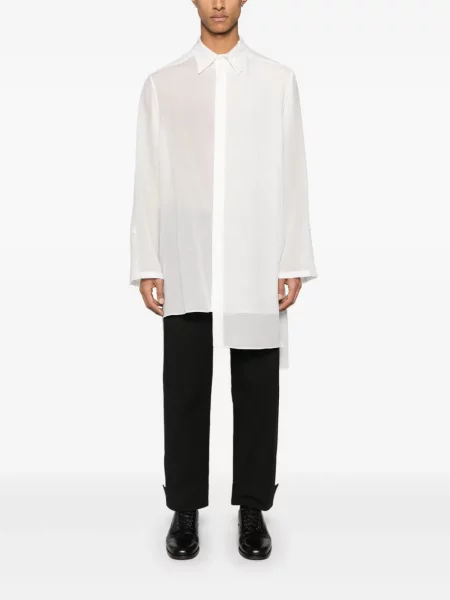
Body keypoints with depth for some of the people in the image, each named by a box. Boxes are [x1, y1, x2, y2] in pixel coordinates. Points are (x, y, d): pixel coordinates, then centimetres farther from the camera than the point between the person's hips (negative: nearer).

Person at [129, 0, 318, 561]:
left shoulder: (278, 80, 8)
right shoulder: (161, 84, 9)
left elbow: (292, 177, 4)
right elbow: (149, 180, 6)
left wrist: (294, 263, -1)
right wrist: (147, 265, 1)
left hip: (256, 272, 0)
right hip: (186, 272, 1)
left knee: (257, 394, 6)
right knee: (185, 393, 7)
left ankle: (252, 509, 23)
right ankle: (185, 510, 23)